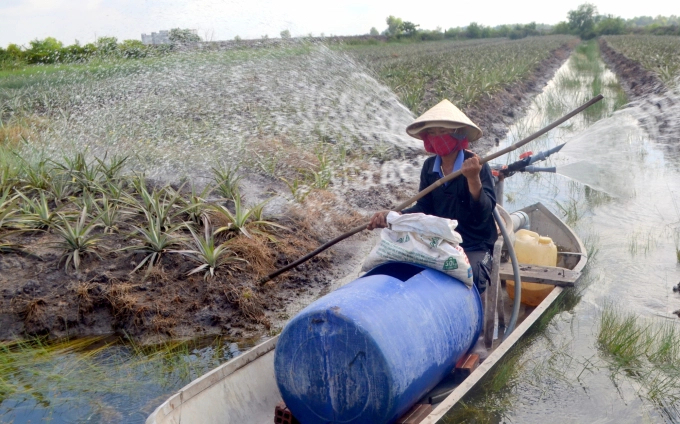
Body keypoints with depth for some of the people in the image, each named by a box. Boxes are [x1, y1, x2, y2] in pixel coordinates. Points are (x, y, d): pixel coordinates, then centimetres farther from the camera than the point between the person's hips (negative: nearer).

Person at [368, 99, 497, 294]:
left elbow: (483, 215, -20)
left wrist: (473, 179, -35)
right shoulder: (429, 166, 5)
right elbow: (424, 207, 5)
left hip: (475, 248, -4)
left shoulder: (477, 166, -12)